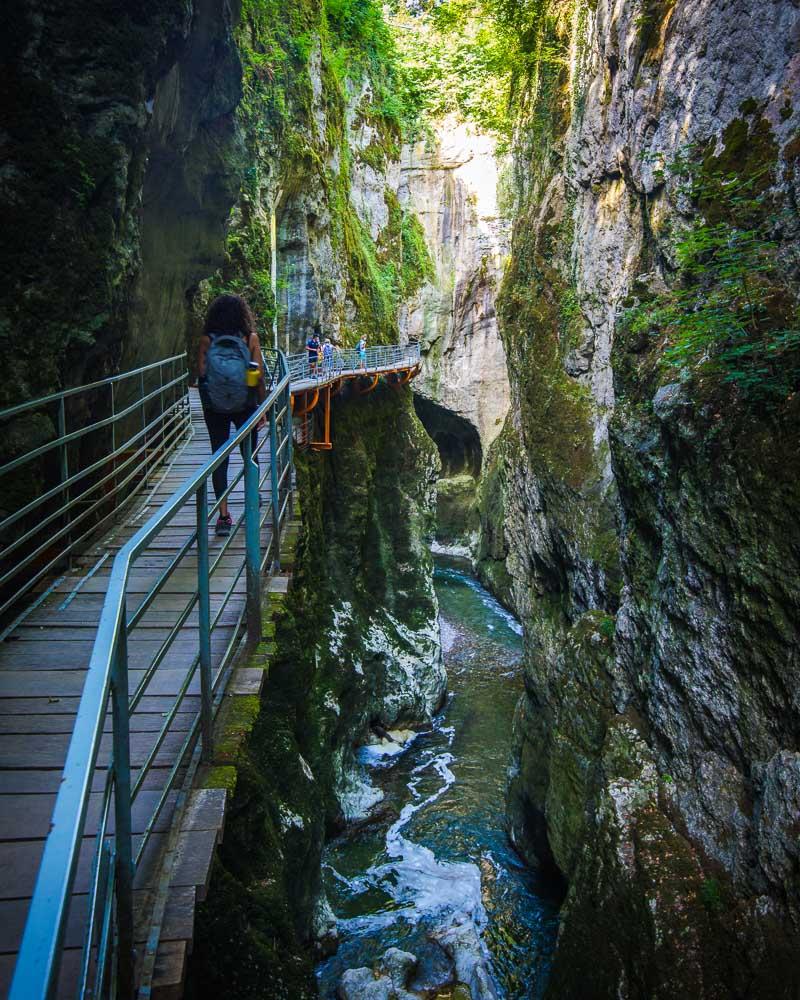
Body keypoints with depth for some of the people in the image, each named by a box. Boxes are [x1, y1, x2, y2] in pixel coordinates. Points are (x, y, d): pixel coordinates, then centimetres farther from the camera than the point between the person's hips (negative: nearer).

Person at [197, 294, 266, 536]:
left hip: (215, 408, 0)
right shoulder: (250, 338, -5)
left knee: (219, 458, 5)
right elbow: (260, 377, -5)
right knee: (250, 454, 17)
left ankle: (224, 515, 2)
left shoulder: (206, 340, -5)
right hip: (245, 406, 0)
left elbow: (200, 374, -5)